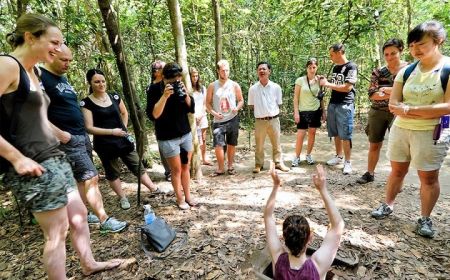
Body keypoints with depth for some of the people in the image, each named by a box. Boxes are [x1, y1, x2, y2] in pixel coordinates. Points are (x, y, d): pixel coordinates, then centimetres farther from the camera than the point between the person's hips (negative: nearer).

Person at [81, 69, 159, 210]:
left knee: (137, 166, 10)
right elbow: (89, 128, -14)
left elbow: (124, 113, 19)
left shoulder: (114, 97, 2)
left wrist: (124, 128, 7)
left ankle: (154, 189, 21)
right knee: (112, 173, 11)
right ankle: (123, 198, 28)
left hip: (123, 140, 3)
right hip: (105, 145, -3)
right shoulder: (86, 103, -10)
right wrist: (112, 131, -19)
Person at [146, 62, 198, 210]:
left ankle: (188, 196, 28)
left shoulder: (180, 86, 1)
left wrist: (185, 95, -17)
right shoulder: (155, 89, -11)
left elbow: (192, 109, 0)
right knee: (176, 169, 6)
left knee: (185, 167, 13)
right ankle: (180, 199, 23)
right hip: (167, 138, -4)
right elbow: (152, 115, -21)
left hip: (186, 134, 5)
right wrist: (164, 96, -29)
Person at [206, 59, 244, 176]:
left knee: (231, 144, 9)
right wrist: (214, 113, -14)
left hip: (233, 119, 1)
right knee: (218, 145, -6)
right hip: (219, 121, -1)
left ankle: (230, 166, 25)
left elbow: (241, 100, 8)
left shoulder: (235, 85, 1)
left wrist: (237, 108, -13)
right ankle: (220, 168, 10)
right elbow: (208, 103, 3)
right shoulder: (212, 86, 0)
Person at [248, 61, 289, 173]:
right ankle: (259, 164, 21)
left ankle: (278, 162, 25)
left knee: (276, 143, 11)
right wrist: (260, 111, 3)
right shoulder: (253, 88, -1)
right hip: (259, 121, 0)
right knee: (259, 144, 8)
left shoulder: (276, 87, -1)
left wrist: (272, 112, 1)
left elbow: (278, 104, 8)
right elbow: (251, 106, 7)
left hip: (273, 120, 0)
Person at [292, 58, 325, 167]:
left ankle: (308, 155, 24)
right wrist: (296, 112, -10)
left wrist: (323, 111, 7)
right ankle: (297, 157, 10)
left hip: (316, 111, 3)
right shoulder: (300, 80, -7)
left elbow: (321, 97, 9)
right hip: (303, 111, -3)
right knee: (300, 135, -4)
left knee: (312, 133, 10)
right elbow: (296, 98, -6)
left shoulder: (319, 80, 3)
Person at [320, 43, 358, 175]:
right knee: (336, 133, 11)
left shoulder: (351, 66, -8)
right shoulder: (335, 68, 16)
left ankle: (348, 162, 4)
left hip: (345, 105, -7)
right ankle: (338, 157, 24)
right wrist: (324, 82, 5)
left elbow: (347, 87, -16)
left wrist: (327, 84, -12)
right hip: (332, 104, 7)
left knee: (345, 135, -4)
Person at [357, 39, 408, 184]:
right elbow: (372, 94, -8)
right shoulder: (378, 72, 2)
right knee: (374, 145, 10)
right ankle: (370, 173, 25)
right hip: (378, 113, 3)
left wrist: (387, 90, -15)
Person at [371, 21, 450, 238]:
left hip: (432, 133, -4)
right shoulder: (406, 71, 4)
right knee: (397, 171, 14)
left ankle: (425, 219, 22)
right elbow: (393, 105, -1)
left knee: (429, 178, 6)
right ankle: (388, 205, 30)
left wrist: (409, 109, -16)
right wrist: (426, 112, -15)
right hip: (400, 129, 4)